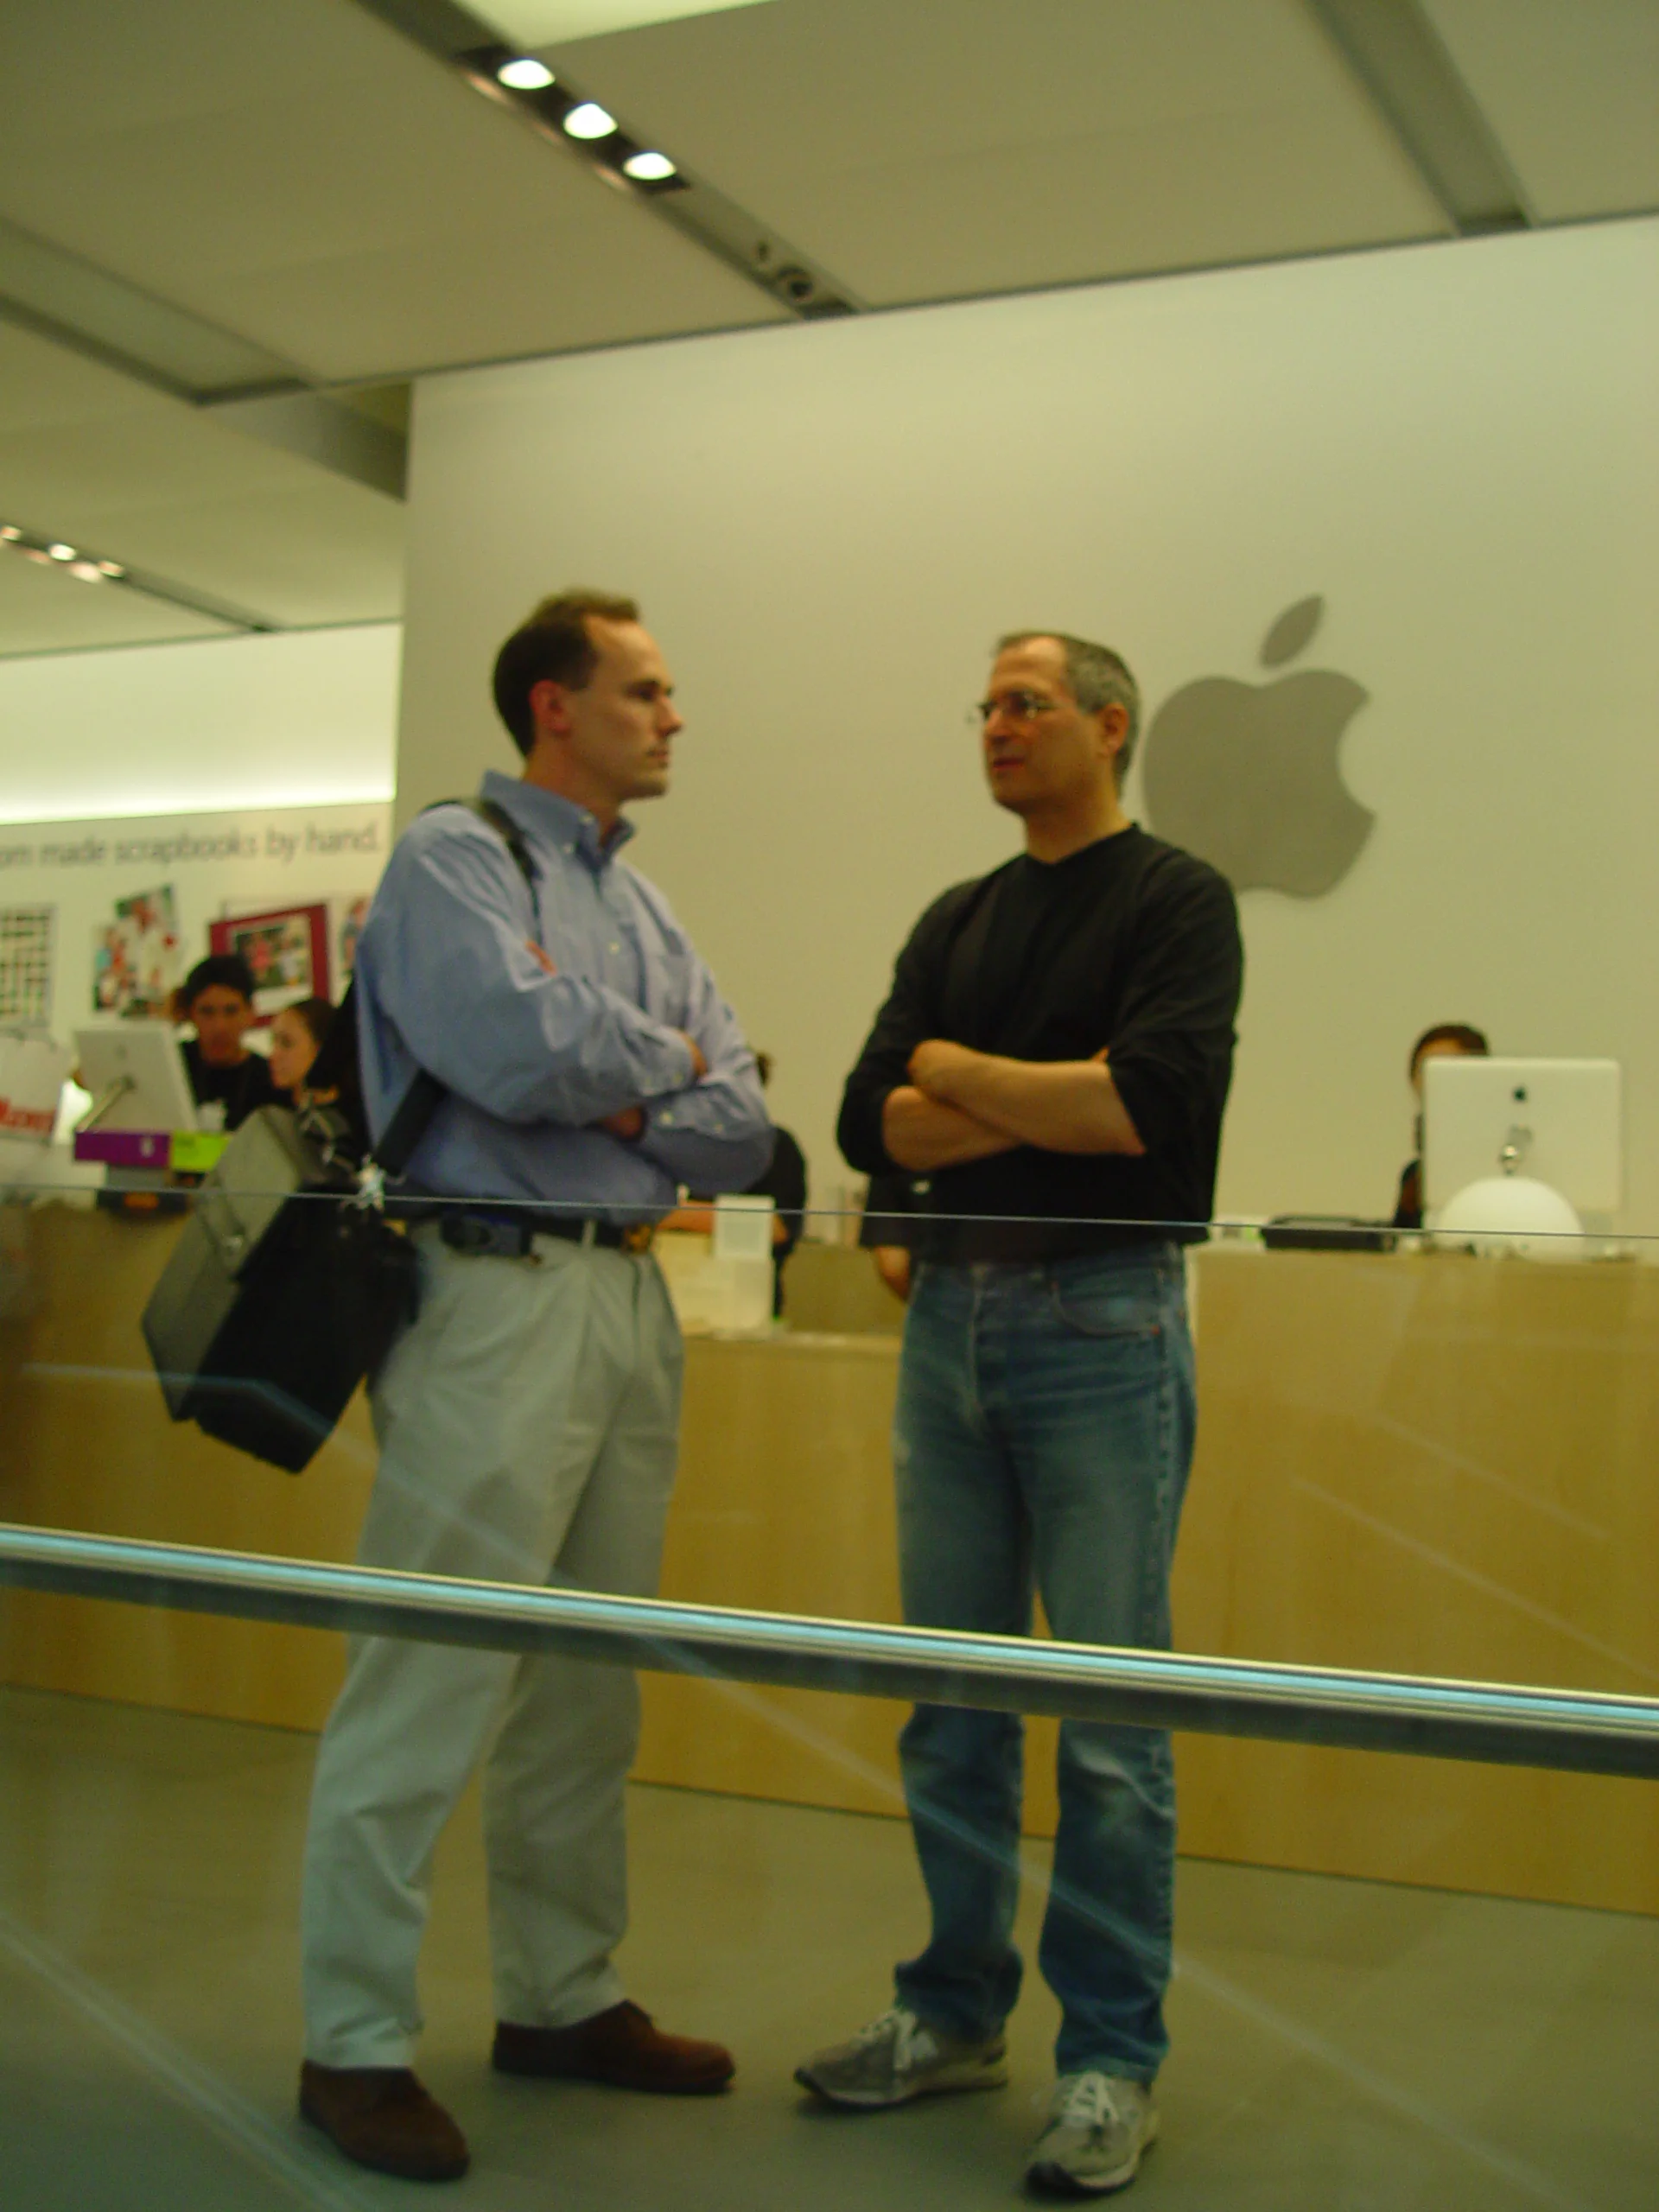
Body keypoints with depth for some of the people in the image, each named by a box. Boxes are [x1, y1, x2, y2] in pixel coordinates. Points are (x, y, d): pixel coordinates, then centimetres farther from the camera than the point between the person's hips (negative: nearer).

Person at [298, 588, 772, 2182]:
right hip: (499, 1292, -8)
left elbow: (742, 1128, 12)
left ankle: (561, 1999, 25)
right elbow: (519, 1047, -21)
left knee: (590, 1682, 13)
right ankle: (355, 2043, 6)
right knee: (433, 1679, -5)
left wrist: (613, 1093, -6)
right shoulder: (454, 856, -3)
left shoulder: (640, 904, 19)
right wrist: (666, 1057, -3)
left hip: (630, 1299, 8)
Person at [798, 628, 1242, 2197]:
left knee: (1109, 1716, 0)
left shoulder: (1175, 901, -2)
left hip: (1102, 1318, -6)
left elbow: (1155, 1101, -18)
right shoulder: (956, 921, 15)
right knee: (951, 1700, 11)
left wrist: (961, 1073, -5)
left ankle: (1110, 2060, 12)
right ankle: (956, 2012, 25)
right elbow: (871, 1124, 4)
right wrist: (1056, 1102, -10)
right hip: (951, 1314, 6)